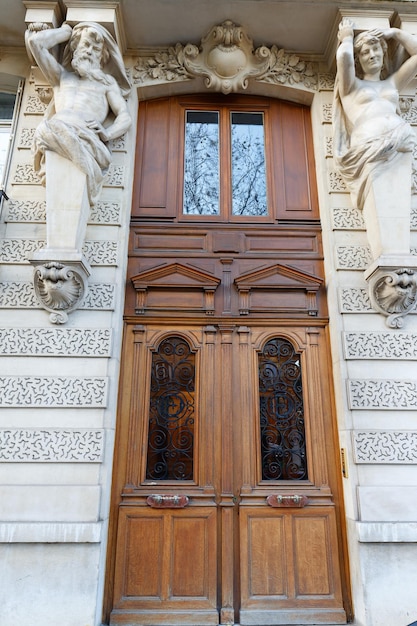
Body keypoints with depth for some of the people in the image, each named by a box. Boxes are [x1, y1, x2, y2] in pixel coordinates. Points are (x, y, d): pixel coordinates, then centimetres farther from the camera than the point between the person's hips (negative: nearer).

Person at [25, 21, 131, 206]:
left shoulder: (107, 82, 28)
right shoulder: (61, 75, 36)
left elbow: (125, 117, 14)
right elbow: (35, 42, 29)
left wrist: (106, 133, -6)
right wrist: (67, 31, 39)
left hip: (87, 135, -2)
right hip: (54, 129, 2)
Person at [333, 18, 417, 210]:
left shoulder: (392, 83, 35)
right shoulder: (351, 85, 24)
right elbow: (343, 56, 6)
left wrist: (394, 32, 37)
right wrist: (347, 38, 26)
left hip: (401, 139, 5)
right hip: (368, 143, -4)